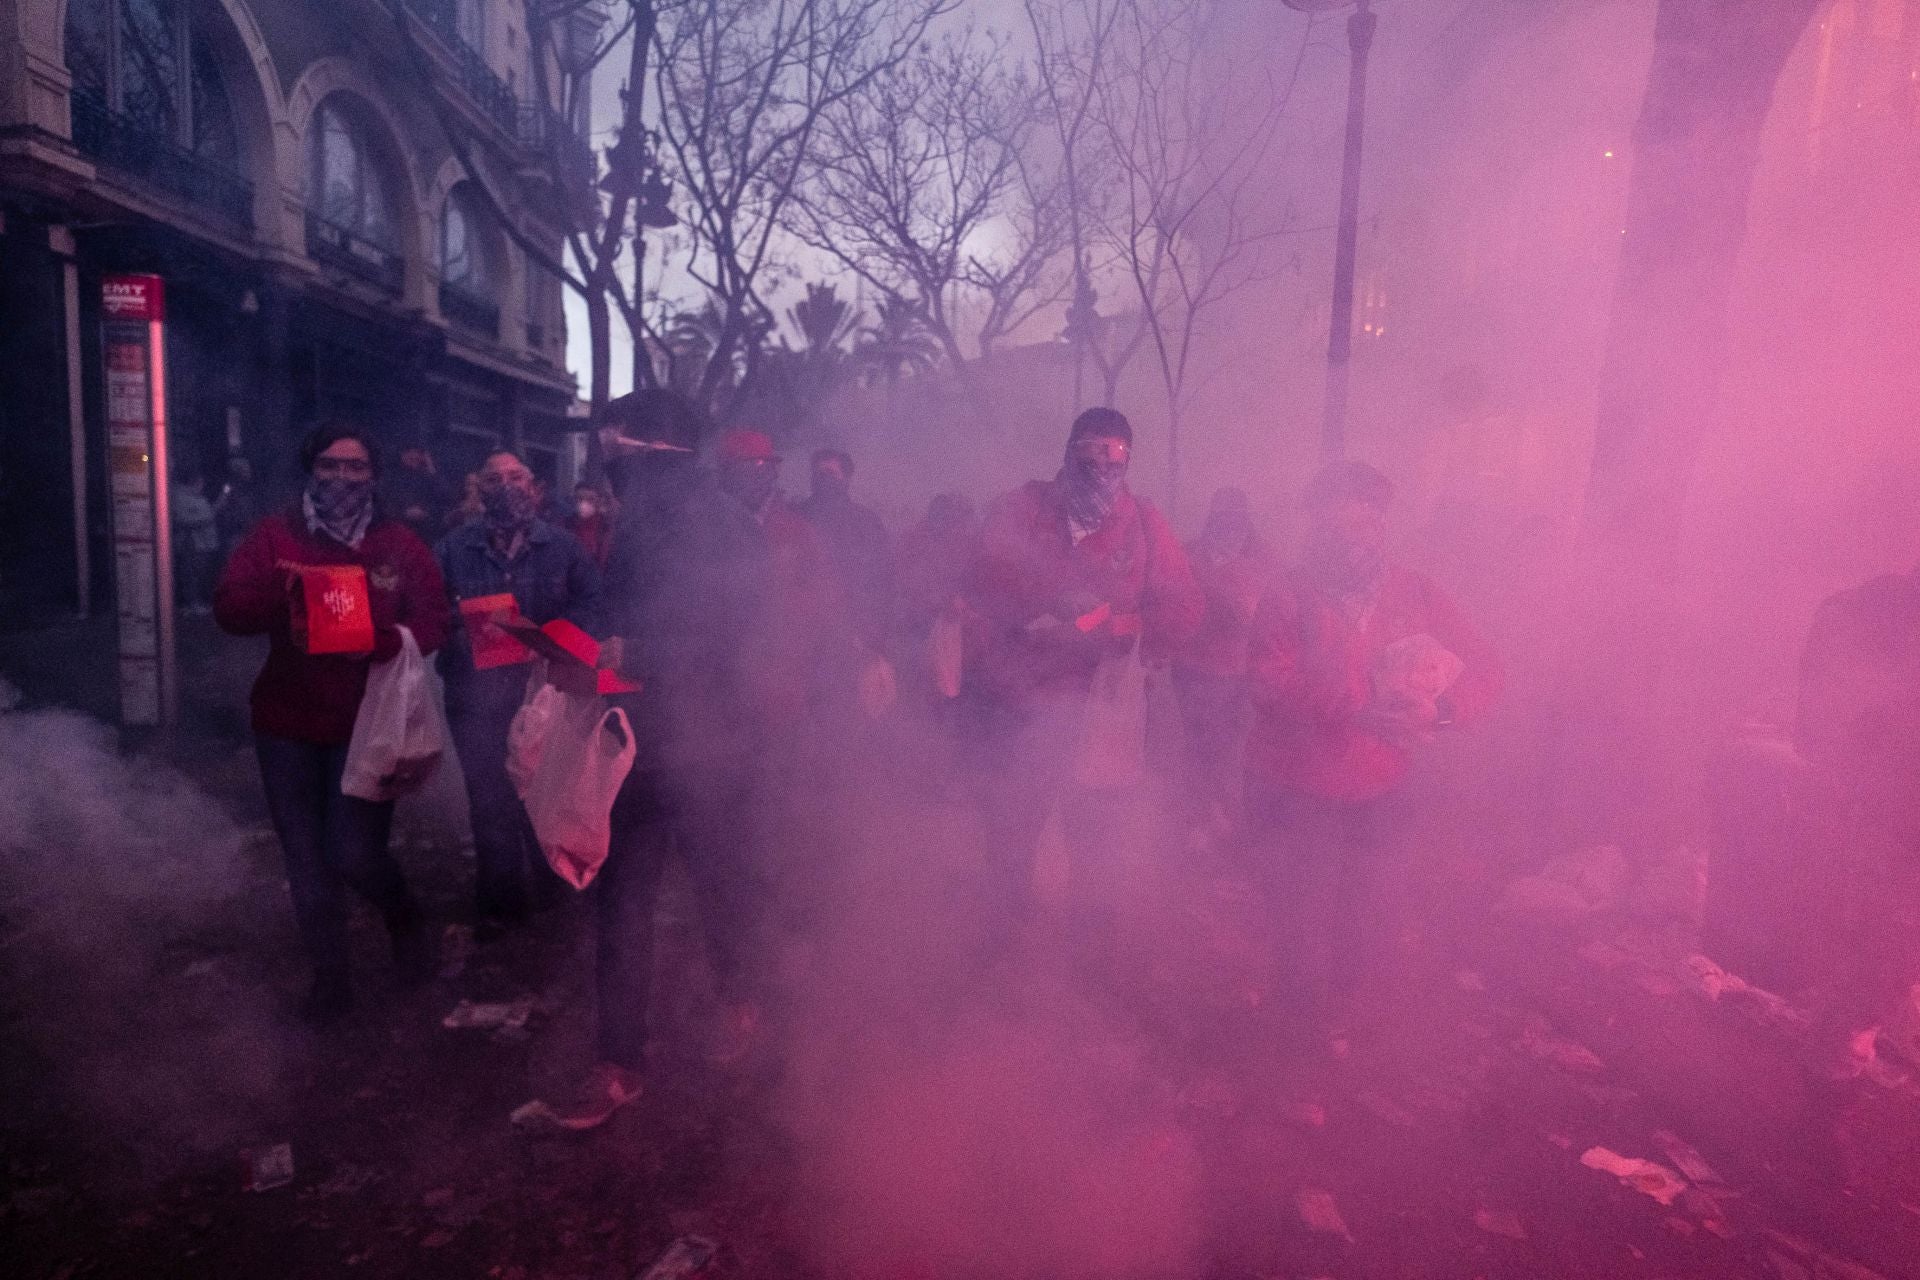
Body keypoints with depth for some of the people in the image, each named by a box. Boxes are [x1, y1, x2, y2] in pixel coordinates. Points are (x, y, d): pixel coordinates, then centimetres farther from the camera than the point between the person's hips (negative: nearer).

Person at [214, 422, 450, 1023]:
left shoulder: (401, 544, 0)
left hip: (366, 722, -2)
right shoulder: (274, 535, 2)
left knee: (355, 855, -7)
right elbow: (228, 608, -8)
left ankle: (405, 918, 26)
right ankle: (329, 972, 29)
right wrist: (283, 587, -28)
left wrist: (375, 641, -27)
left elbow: (431, 623, -7)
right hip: (287, 723, 2)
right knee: (306, 859, 11)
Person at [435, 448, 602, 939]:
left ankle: (556, 882, 34)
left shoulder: (562, 545, 2)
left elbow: (589, 601, -3)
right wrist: (455, 634, -19)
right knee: (489, 801, 7)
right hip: (476, 693, 1)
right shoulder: (453, 548, 4)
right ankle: (499, 903, 22)